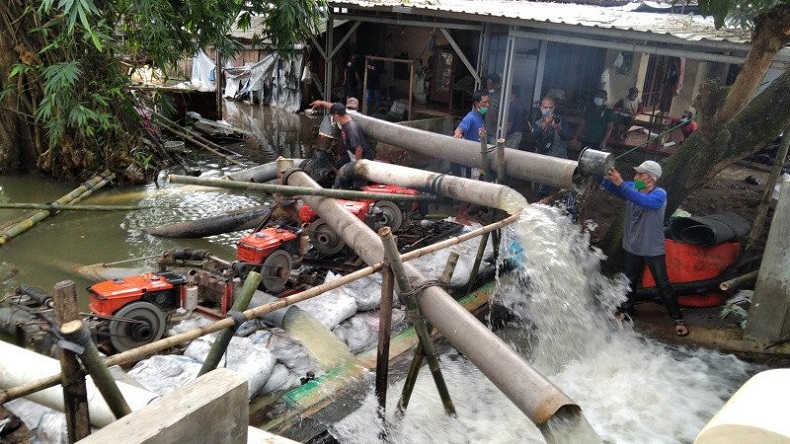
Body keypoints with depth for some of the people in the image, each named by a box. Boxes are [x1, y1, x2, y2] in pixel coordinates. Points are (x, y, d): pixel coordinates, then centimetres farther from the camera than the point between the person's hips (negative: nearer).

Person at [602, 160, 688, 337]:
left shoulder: (659, 194, -22)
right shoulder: (631, 188, -7)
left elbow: (642, 200, -40)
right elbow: (610, 187, -16)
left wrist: (621, 183, -47)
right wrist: (607, 177, -40)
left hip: (653, 250, -4)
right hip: (632, 248, 4)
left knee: (663, 285, 5)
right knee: (629, 282, 20)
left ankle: (678, 319, 20)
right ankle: (624, 310, 39)